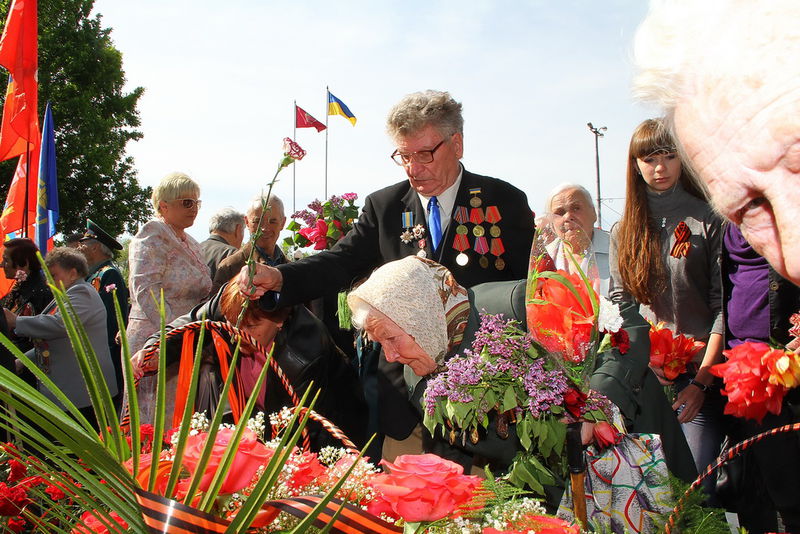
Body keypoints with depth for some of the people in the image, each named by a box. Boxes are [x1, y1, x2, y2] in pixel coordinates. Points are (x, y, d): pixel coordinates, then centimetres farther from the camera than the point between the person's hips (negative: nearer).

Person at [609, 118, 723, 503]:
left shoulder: (709, 221, -2)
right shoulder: (624, 231, 10)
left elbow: (724, 305, -5)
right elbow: (619, 302, 9)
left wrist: (702, 379, -11)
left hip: (698, 369, -3)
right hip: (643, 373, 3)